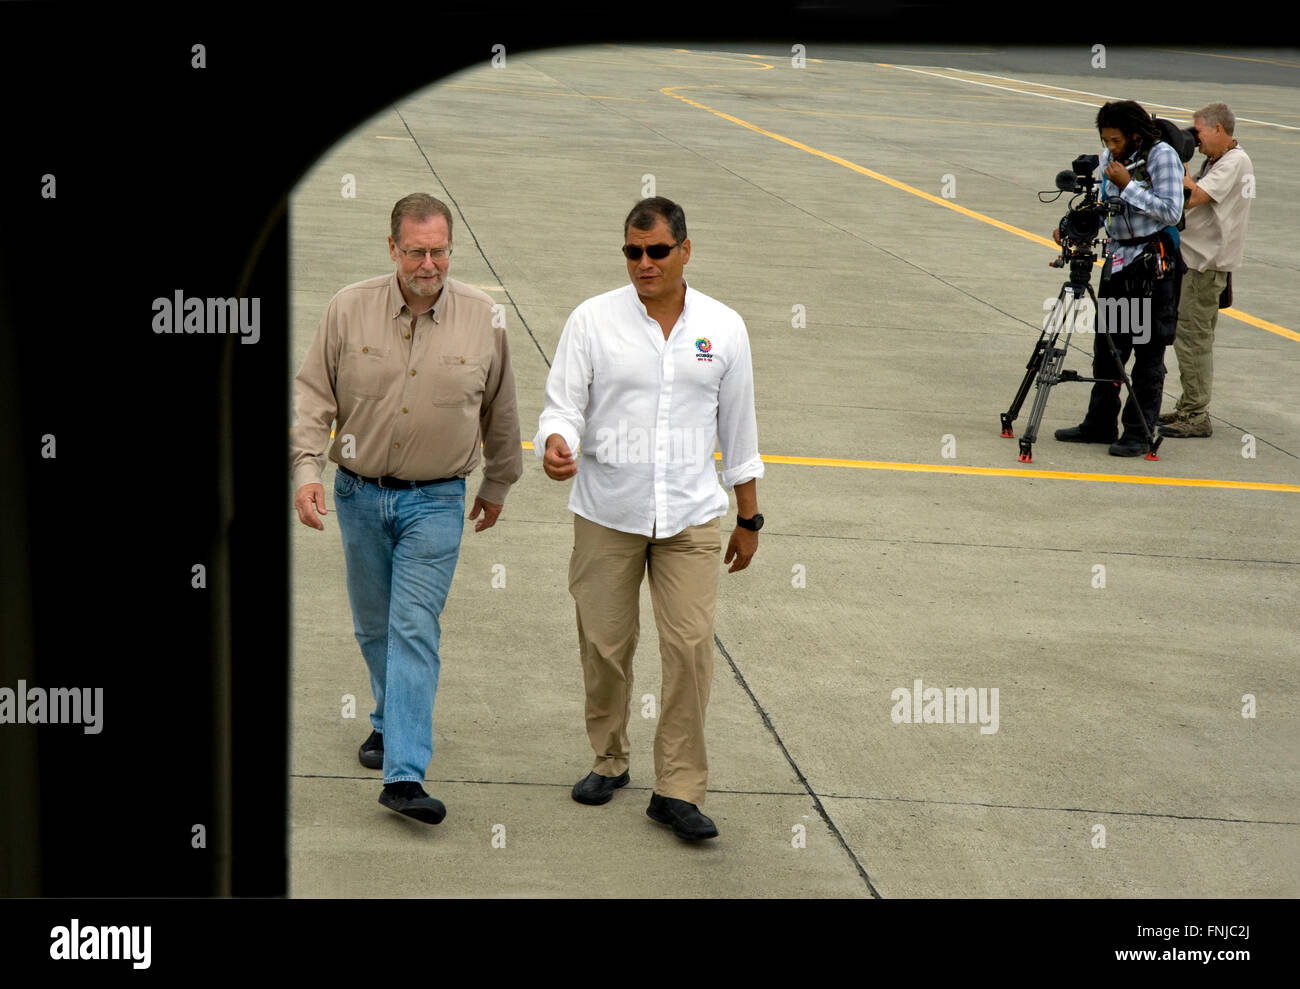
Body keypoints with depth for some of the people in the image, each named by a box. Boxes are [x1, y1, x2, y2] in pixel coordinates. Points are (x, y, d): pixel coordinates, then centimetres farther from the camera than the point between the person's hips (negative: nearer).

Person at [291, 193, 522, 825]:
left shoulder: (482, 318, -4)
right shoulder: (350, 309, -4)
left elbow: (500, 412, 9)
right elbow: (313, 394, 0)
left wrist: (497, 486, 18)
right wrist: (307, 469, -12)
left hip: (436, 501, -2)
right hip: (359, 494, 2)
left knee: (414, 628, -10)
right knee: (374, 625, 15)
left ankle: (404, 774, -13)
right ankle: (391, 721, 40)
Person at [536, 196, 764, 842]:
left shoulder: (723, 328, 4)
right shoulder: (593, 320, -1)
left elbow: (738, 427, 11)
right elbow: (563, 405, -4)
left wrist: (749, 518, 13)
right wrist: (555, 444, -28)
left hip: (690, 519, 0)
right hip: (606, 515, 0)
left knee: (690, 646, -6)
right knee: (605, 645, 8)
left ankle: (678, 791, 1)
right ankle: (609, 761, 29)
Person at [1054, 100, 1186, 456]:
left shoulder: (1162, 156, -10)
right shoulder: (1108, 159, 10)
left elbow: (1170, 211, -17)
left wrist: (1128, 186, -18)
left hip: (1154, 262, -7)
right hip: (1118, 258, 7)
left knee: (1148, 350, -2)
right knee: (1107, 344, 11)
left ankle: (1139, 432, 2)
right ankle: (1100, 423, 21)